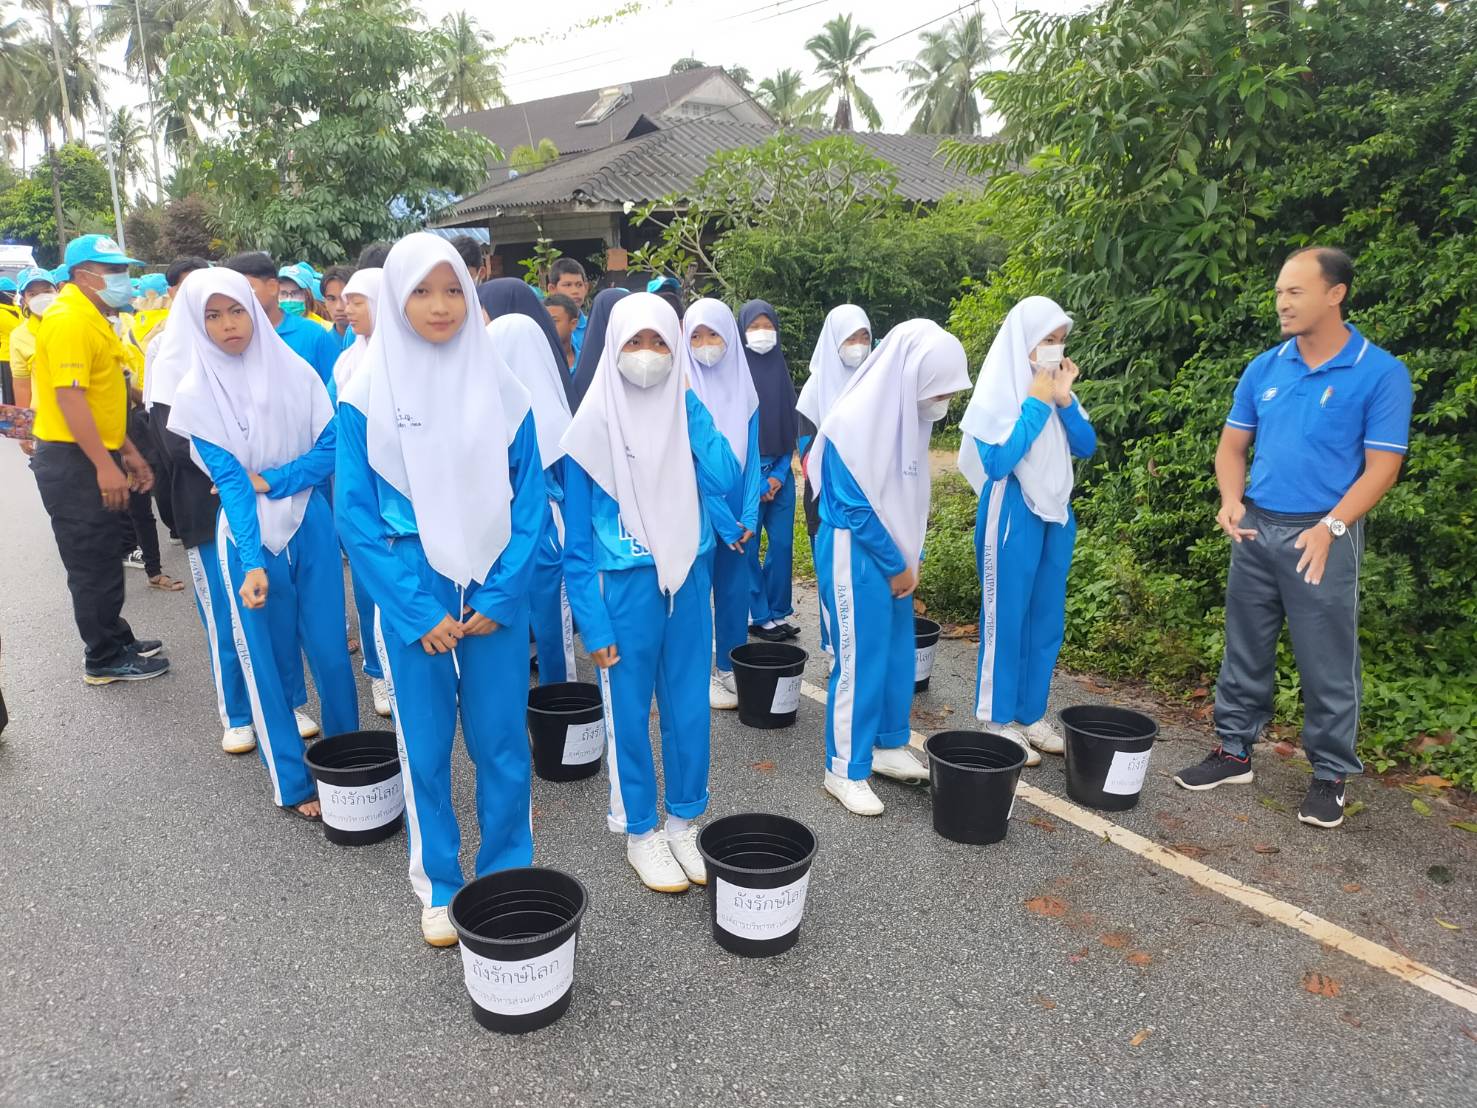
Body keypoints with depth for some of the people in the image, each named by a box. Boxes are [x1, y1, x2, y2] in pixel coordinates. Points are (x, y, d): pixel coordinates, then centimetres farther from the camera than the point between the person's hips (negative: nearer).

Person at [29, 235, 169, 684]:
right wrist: (104, 465, -25)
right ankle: (106, 659, 11)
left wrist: (128, 451, 20)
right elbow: (69, 397, -23)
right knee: (92, 564, 0)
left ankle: (116, 641, 30)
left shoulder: (93, 320, 15)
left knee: (103, 560, 18)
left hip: (93, 457, 10)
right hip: (72, 462, -10)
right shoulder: (68, 320, -16)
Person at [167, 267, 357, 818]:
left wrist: (270, 480, -14)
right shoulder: (197, 394, -5)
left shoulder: (295, 372, -1)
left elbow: (331, 447, -2)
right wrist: (252, 563, -23)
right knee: (269, 661, 7)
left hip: (310, 527, 1)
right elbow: (228, 480, -13)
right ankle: (292, 781, 21)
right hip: (248, 537, -1)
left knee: (330, 649, 4)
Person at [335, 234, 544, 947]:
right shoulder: (367, 393, -3)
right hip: (411, 596, -1)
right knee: (425, 745, 10)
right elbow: (353, 512, -4)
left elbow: (529, 498, 1)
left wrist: (499, 597, -8)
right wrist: (417, 613, -10)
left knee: (501, 740, 6)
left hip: (495, 594, 1)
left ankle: (509, 874, 27)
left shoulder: (499, 388, 0)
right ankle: (437, 886, 30)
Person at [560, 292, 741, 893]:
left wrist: (691, 410, -13)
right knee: (629, 712, 9)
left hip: (690, 578, 4)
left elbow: (724, 479, -11)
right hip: (625, 585, -3)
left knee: (689, 707, 13)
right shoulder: (593, 424, -7)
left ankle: (684, 820, 31)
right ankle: (639, 832, 27)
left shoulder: (687, 412, 4)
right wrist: (592, 622, -9)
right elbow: (577, 538, -6)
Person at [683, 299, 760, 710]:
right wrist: (723, 520, -14)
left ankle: (731, 671, 24)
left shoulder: (744, 388, 5)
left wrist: (749, 515, -6)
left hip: (739, 511, 4)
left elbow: (752, 455, 4)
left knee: (735, 590, 10)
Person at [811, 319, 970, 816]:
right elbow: (855, 508, -20)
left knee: (897, 653, 15)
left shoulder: (909, 416, 4)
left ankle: (889, 746, 32)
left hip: (893, 556, 8)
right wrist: (896, 566, -11)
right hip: (856, 558, -8)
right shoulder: (855, 422, -21)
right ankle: (845, 771, 12)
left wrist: (910, 561, 7)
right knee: (860, 661, -1)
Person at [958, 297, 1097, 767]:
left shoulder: (1053, 386, 6)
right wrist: (1036, 404, -17)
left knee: (1047, 619, 12)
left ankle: (1030, 715, 25)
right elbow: (997, 462, -21)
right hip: (1012, 515, -7)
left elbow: (1086, 447, 5)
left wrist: (1064, 400, -8)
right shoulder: (998, 391, -12)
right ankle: (999, 722, 14)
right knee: (1006, 618, 2)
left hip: (1056, 512, 7)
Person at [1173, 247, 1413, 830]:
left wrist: (1330, 528, -21)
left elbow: (1381, 468, -9)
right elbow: (1232, 445, 11)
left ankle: (1331, 775, 20)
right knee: (1245, 651, 13)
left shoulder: (1380, 373, -7)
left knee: (1327, 663, 4)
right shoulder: (1264, 368, 6)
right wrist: (1231, 500, -7)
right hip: (1255, 530, 4)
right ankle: (1233, 751, 27)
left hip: (1323, 535, -4)